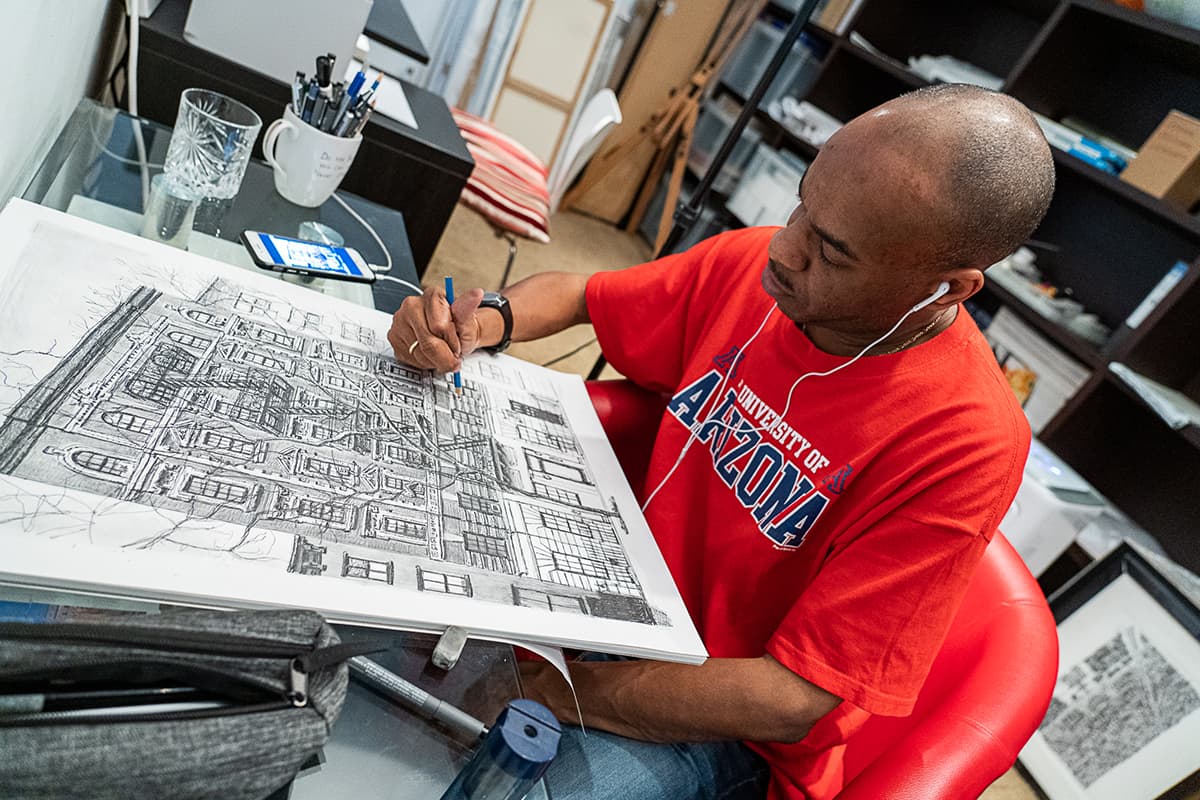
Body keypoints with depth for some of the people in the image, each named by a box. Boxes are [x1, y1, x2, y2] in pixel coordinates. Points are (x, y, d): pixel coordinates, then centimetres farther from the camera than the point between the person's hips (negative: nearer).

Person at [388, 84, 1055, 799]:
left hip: (725, 732, -4)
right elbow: (578, 295, 6)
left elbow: (794, 700, -23)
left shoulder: (965, 442, -25)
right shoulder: (750, 263, -10)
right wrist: (479, 324, -16)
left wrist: (542, 684, -23)